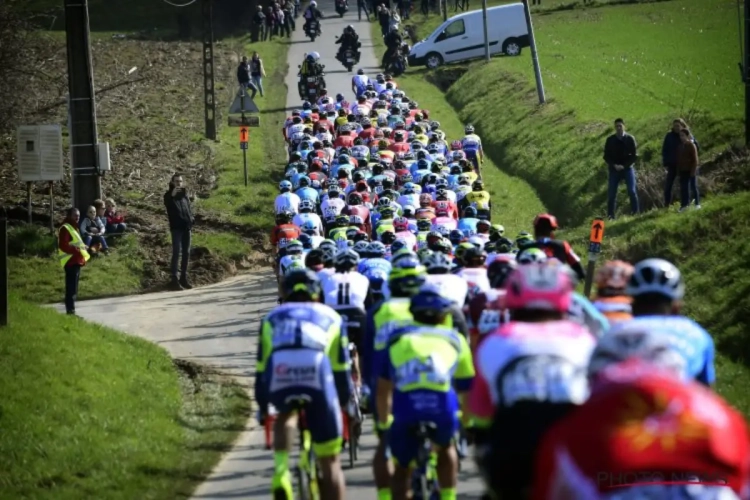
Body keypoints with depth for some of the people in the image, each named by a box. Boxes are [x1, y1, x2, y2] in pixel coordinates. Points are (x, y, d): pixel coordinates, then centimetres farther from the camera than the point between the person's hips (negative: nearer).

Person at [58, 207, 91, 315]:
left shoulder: (74, 228, 21)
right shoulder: (65, 229, -12)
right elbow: (63, 246, -22)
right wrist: (77, 251, -26)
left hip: (76, 261, 11)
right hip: (71, 262, -11)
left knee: (73, 288, 12)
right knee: (71, 288, -12)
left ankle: (71, 310, 16)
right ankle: (70, 311, -13)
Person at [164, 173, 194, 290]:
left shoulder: (185, 195, 14)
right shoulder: (169, 195, 0)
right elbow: (167, 204, -20)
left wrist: (191, 224, 10)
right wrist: (172, 195, -34)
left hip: (186, 227, 5)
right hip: (176, 227, -5)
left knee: (186, 253, 6)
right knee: (176, 252, -11)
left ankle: (184, 278, 13)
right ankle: (174, 279, -11)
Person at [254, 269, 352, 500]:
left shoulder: (273, 318, 33)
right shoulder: (330, 316, 32)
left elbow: (261, 366, 34)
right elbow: (341, 367, 32)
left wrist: (262, 406, 46)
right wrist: (345, 402, 46)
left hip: (279, 379, 1)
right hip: (318, 379, -1)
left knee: (286, 414, 38)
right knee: (330, 461, 12)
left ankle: (281, 470, 16)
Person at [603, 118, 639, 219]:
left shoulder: (630, 139, -1)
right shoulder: (610, 140, 3)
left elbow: (634, 155, -2)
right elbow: (606, 156, 5)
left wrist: (624, 166, -12)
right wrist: (614, 165, -11)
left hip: (628, 168, -1)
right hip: (614, 169, 1)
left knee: (632, 191, -8)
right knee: (611, 193, -2)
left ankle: (635, 213, 1)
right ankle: (610, 216, 3)